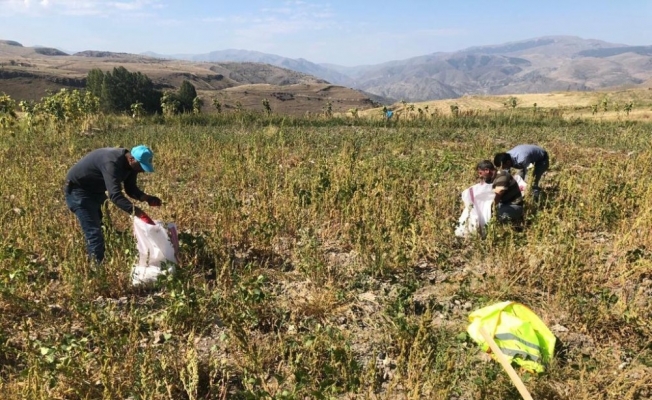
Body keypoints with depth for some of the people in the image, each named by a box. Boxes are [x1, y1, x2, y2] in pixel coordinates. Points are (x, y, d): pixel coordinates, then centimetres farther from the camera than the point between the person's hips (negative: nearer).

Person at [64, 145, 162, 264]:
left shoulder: (130, 165, -9)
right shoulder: (112, 162, -37)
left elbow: (131, 189, 0)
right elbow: (115, 195, -46)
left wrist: (147, 198, -20)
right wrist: (139, 213, -54)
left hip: (95, 189, 9)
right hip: (77, 189, -9)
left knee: (102, 228, 14)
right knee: (94, 232, -14)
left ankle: (96, 262, 25)